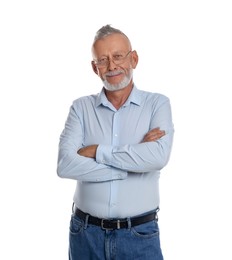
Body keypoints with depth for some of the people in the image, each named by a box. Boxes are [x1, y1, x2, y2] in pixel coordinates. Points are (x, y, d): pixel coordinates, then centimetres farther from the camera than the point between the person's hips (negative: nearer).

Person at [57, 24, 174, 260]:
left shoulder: (157, 104, -1)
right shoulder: (81, 107, 1)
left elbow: (158, 156, -19)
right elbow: (65, 165, -12)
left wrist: (96, 151, -14)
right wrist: (135, 159, -14)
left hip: (140, 233, -1)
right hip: (85, 232, 1)